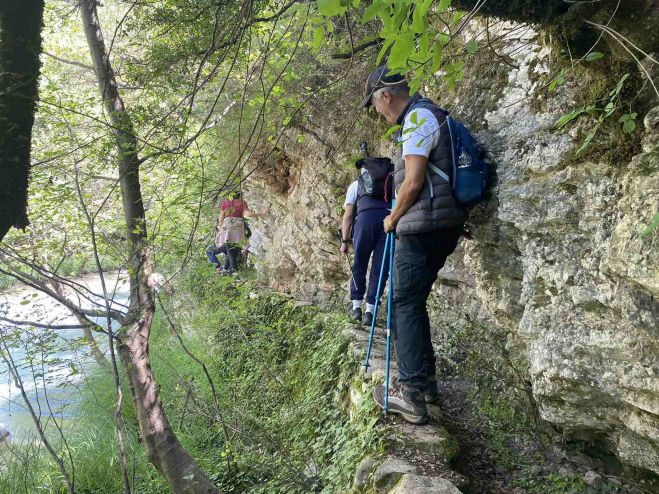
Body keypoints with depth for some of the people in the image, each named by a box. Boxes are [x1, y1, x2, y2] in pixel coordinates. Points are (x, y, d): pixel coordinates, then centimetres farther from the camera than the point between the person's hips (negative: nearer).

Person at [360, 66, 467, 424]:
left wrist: (392, 218, -2)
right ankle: (425, 380, 22)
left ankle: (411, 394, -4)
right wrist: (400, 217, 17)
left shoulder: (418, 117, -10)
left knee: (404, 304, -7)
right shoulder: (424, 116, 22)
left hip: (423, 227, -10)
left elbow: (413, 182, -17)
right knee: (411, 301, 15)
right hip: (439, 225, 10)